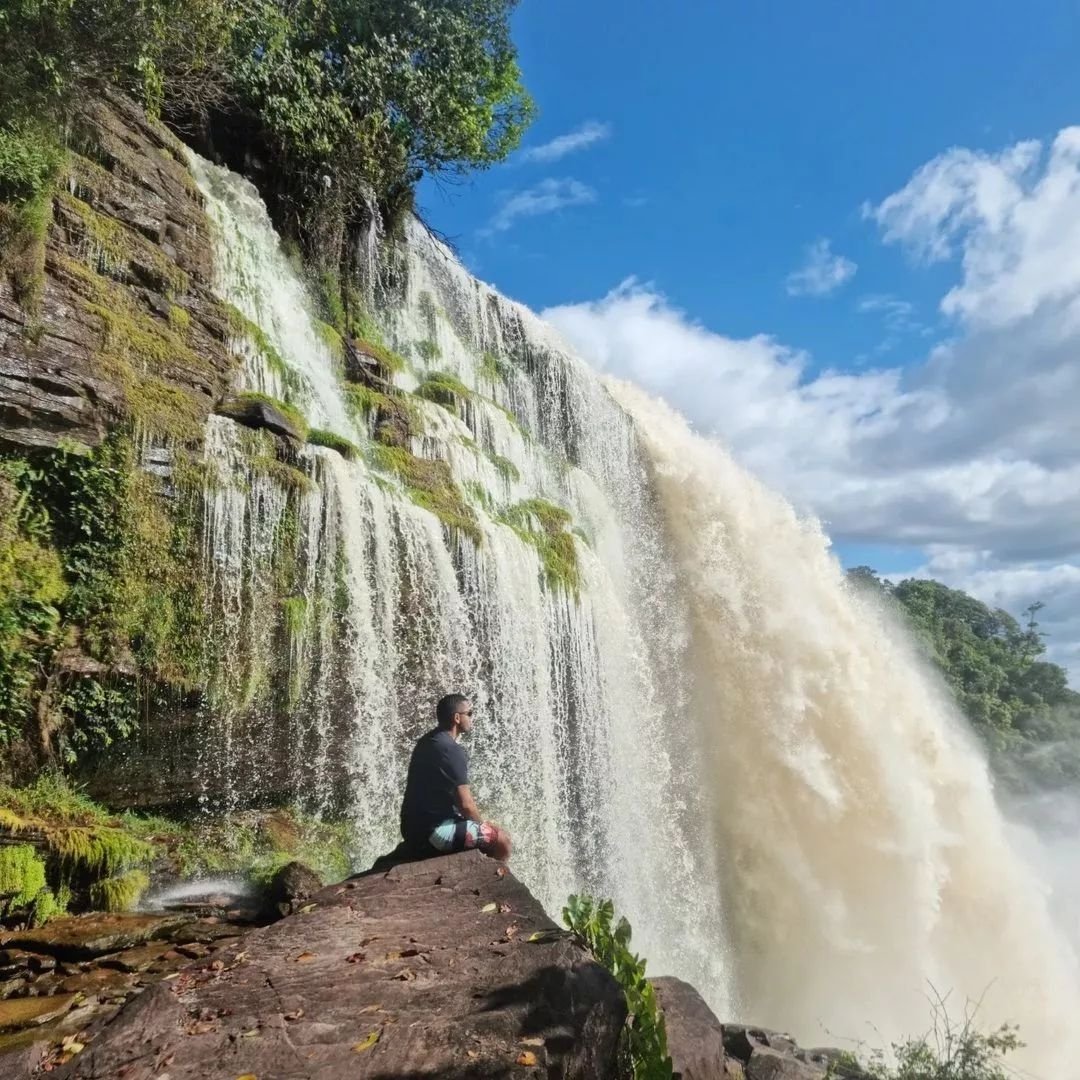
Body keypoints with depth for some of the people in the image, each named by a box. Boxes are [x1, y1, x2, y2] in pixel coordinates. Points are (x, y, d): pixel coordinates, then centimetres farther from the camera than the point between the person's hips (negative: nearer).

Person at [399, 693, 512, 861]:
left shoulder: (427, 741, 11)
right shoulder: (452, 750, -19)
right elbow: (465, 804, -18)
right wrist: (482, 824, 2)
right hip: (432, 831, -10)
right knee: (501, 839, -9)